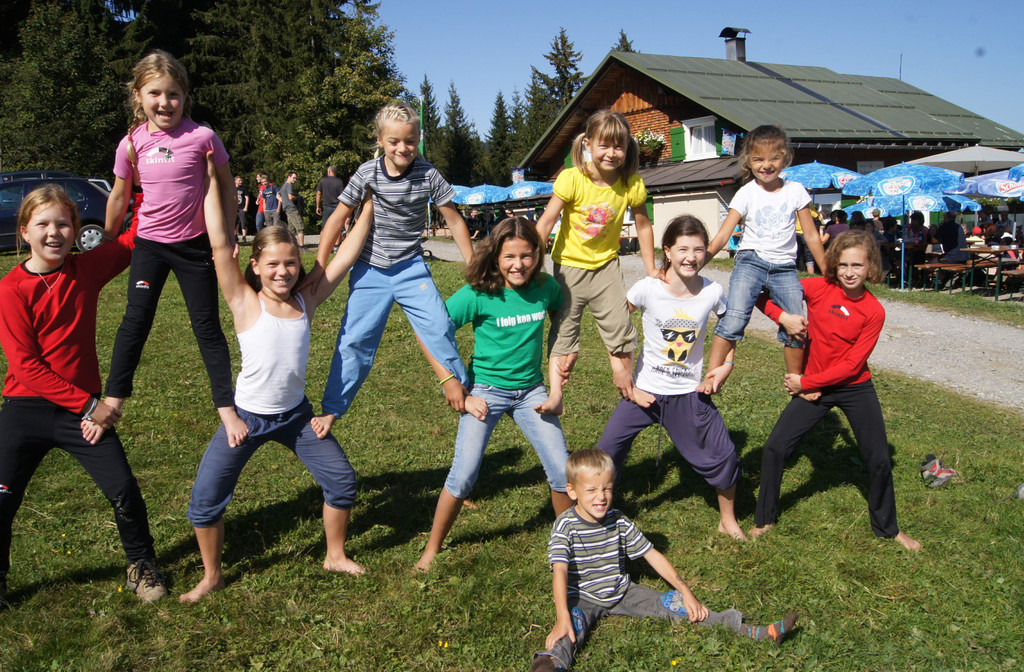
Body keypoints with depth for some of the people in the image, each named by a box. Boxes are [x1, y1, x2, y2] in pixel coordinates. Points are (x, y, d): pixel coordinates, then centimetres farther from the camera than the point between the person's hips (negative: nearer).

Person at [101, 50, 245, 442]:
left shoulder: (202, 137, -11)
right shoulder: (132, 143, -2)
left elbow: (226, 186, 0)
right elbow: (119, 195, 11)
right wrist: (107, 241, 18)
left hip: (194, 244, -2)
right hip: (149, 243, 2)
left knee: (207, 325, 3)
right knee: (136, 320, -1)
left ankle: (226, 407, 9)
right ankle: (113, 400, 11)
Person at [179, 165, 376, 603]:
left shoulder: (307, 301, -4)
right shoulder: (245, 303, -12)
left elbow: (347, 254, -3)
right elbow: (220, 244, -21)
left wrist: (368, 203, -2)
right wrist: (212, 181, -19)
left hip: (295, 414, 3)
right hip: (247, 415, -3)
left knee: (343, 482, 7)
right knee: (205, 501, -4)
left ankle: (335, 556, 30)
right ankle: (212, 576, 21)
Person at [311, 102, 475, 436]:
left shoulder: (428, 174, -8)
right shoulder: (367, 173, -9)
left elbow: (454, 220, 1)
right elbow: (338, 218, -2)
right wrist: (319, 268, -5)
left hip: (410, 267, 0)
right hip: (370, 270, 0)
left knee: (439, 326, -11)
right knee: (354, 339, -3)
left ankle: (459, 387, 13)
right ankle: (331, 410, 10)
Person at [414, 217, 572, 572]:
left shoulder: (546, 287, -5)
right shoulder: (478, 294, -17)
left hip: (531, 390, 3)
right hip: (487, 391, -3)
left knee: (563, 472, -1)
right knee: (463, 475, -9)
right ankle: (432, 549, 14)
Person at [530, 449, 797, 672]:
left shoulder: (618, 522, -3)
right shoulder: (565, 526, -16)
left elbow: (652, 555, 2)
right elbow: (560, 571, -27)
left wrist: (685, 591, -3)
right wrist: (562, 617, -40)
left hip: (622, 592, 3)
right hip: (583, 599, -3)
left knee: (673, 602, -11)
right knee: (573, 624, -35)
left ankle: (750, 631, -13)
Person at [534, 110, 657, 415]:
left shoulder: (632, 184, -11)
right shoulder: (572, 179, -19)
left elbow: (643, 225, 2)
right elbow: (546, 222, -16)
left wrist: (651, 270, 5)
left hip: (606, 264, 2)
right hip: (569, 264, -2)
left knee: (620, 327, -1)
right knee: (563, 329, -1)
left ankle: (626, 387, 19)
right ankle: (555, 395, -2)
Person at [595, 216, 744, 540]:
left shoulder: (713, 292, -11)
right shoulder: (647, 288, -16)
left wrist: (725, 365, -3)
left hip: (690, 392, 1)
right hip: (645, 390, -1)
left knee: (722, 455, 5)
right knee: (606, 452, -2)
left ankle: (728, 521, 31)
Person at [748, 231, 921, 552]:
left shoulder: (874, 311, -13)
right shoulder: (819, 287, -12)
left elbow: (851, 364, -16)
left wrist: (805, 382, -16)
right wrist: (783, 316, -22)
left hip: (856, 389, 0)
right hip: (814, 388, 1)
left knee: (878, 460, 7)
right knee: (775, 447, -6)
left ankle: (887, 527, 33)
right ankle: (765, 519, 15)